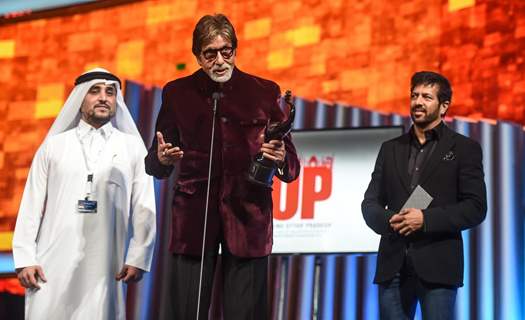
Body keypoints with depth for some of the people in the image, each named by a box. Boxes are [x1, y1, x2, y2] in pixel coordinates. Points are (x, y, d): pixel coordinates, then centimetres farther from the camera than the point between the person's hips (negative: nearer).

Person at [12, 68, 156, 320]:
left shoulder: (133, 147, 10)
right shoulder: (53, 145, 12)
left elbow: (144, 207, 5)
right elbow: (32, 204, 8)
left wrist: (137, 259, -5)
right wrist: (24, 259, -1)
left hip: (104, 268, -1)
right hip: (53, 264, 1)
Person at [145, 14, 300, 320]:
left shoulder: (264, 92, 4)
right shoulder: (178, 93, 6)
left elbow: (292, 168, 5)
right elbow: (156, 167, 9)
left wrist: (280, 159, -18)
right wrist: (162, 159, -14)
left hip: (247, 217, 0)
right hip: (194, 216, 1)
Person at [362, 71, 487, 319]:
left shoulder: (464, 148, 5)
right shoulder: (390, 149, 17)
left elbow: (476, 207, -4)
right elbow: (370, 203, 14)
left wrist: (425, 219, -16)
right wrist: (389, 220, -9)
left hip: (437, 267, -3)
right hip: (392, 266, 4)